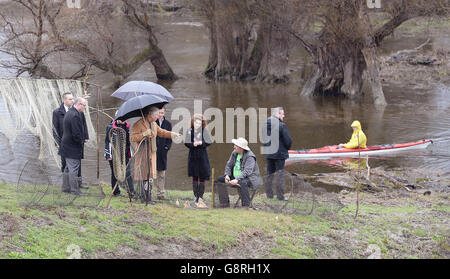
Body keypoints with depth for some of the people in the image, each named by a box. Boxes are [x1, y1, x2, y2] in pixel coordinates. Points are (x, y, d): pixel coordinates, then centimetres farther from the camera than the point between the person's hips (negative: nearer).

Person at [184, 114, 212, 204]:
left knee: (202, 177, 0)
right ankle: (196, 196, 14)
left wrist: (201, 143, -20)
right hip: (193, 156, 2)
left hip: (202, 156, -2)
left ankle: (201, 196, 7)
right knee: (194, 177, 7)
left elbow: (208, 142, -4)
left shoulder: (204, 131, -2)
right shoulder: (190, 131, 2)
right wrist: (193, 144, -18)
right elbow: (186, 143, -1)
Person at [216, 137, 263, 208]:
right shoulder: (234, 153, 5)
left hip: (249, 178, -8)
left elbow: (247, 171, -29)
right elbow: (228, 165, 13)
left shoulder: (250, 157, -19)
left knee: (242, 182, -41)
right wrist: (227, 175, -7)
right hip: (235, 177, 8)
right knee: (220, 179, -1)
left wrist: (237, 180, -38)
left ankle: (246, 205, -34)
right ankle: (225, 203, 4)